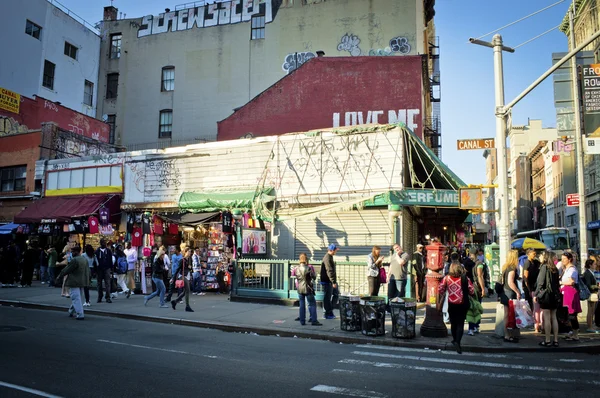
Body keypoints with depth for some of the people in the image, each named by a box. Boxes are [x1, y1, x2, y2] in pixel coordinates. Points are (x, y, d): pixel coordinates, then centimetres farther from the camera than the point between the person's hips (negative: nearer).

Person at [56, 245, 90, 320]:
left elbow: (66, 270, -12)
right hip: (82, 282, 8)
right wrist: (87, 280, 21)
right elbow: (88, 271, 14)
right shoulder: (84, 260, 10)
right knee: (76, 298, 20)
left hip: (74, 283, -8)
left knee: (76, 299, -4)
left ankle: (79, 315, -6)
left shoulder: (74, 260, -16)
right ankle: (72, 311, 33)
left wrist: (59, 276, 2)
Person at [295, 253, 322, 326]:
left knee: (302, 305, 12)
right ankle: (313, 320, 1)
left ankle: (302, 321, 14)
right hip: (308, 288, -4)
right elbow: (314, 277, -8)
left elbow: (293, 275, 12)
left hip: (300, 289, 4)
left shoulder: (296, 268, -2)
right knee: (312, 304, 4)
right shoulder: (309, 268, -15)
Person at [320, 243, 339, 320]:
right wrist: (333, 282, -24)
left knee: (336, 294, 15)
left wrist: (334, 281, 21)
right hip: (327, 281, -10)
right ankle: (328, 314, 7)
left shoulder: (330, 257, 14)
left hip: (331, 281, 10)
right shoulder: (327, 258, -19)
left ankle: (330, 309, 22)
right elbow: (329, 271, -24)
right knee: (327, 297, -1)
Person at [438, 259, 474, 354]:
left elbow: (440, 290, -3)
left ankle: (455, 340, 33)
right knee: (460, 323, 2)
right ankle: (457, 341, -14)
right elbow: (472, 291, -8)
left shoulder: (446, 278, -6)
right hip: (462, 304, -2)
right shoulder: (465, 278, -10)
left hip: (451, 304, 2)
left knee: (453, 323, 18)